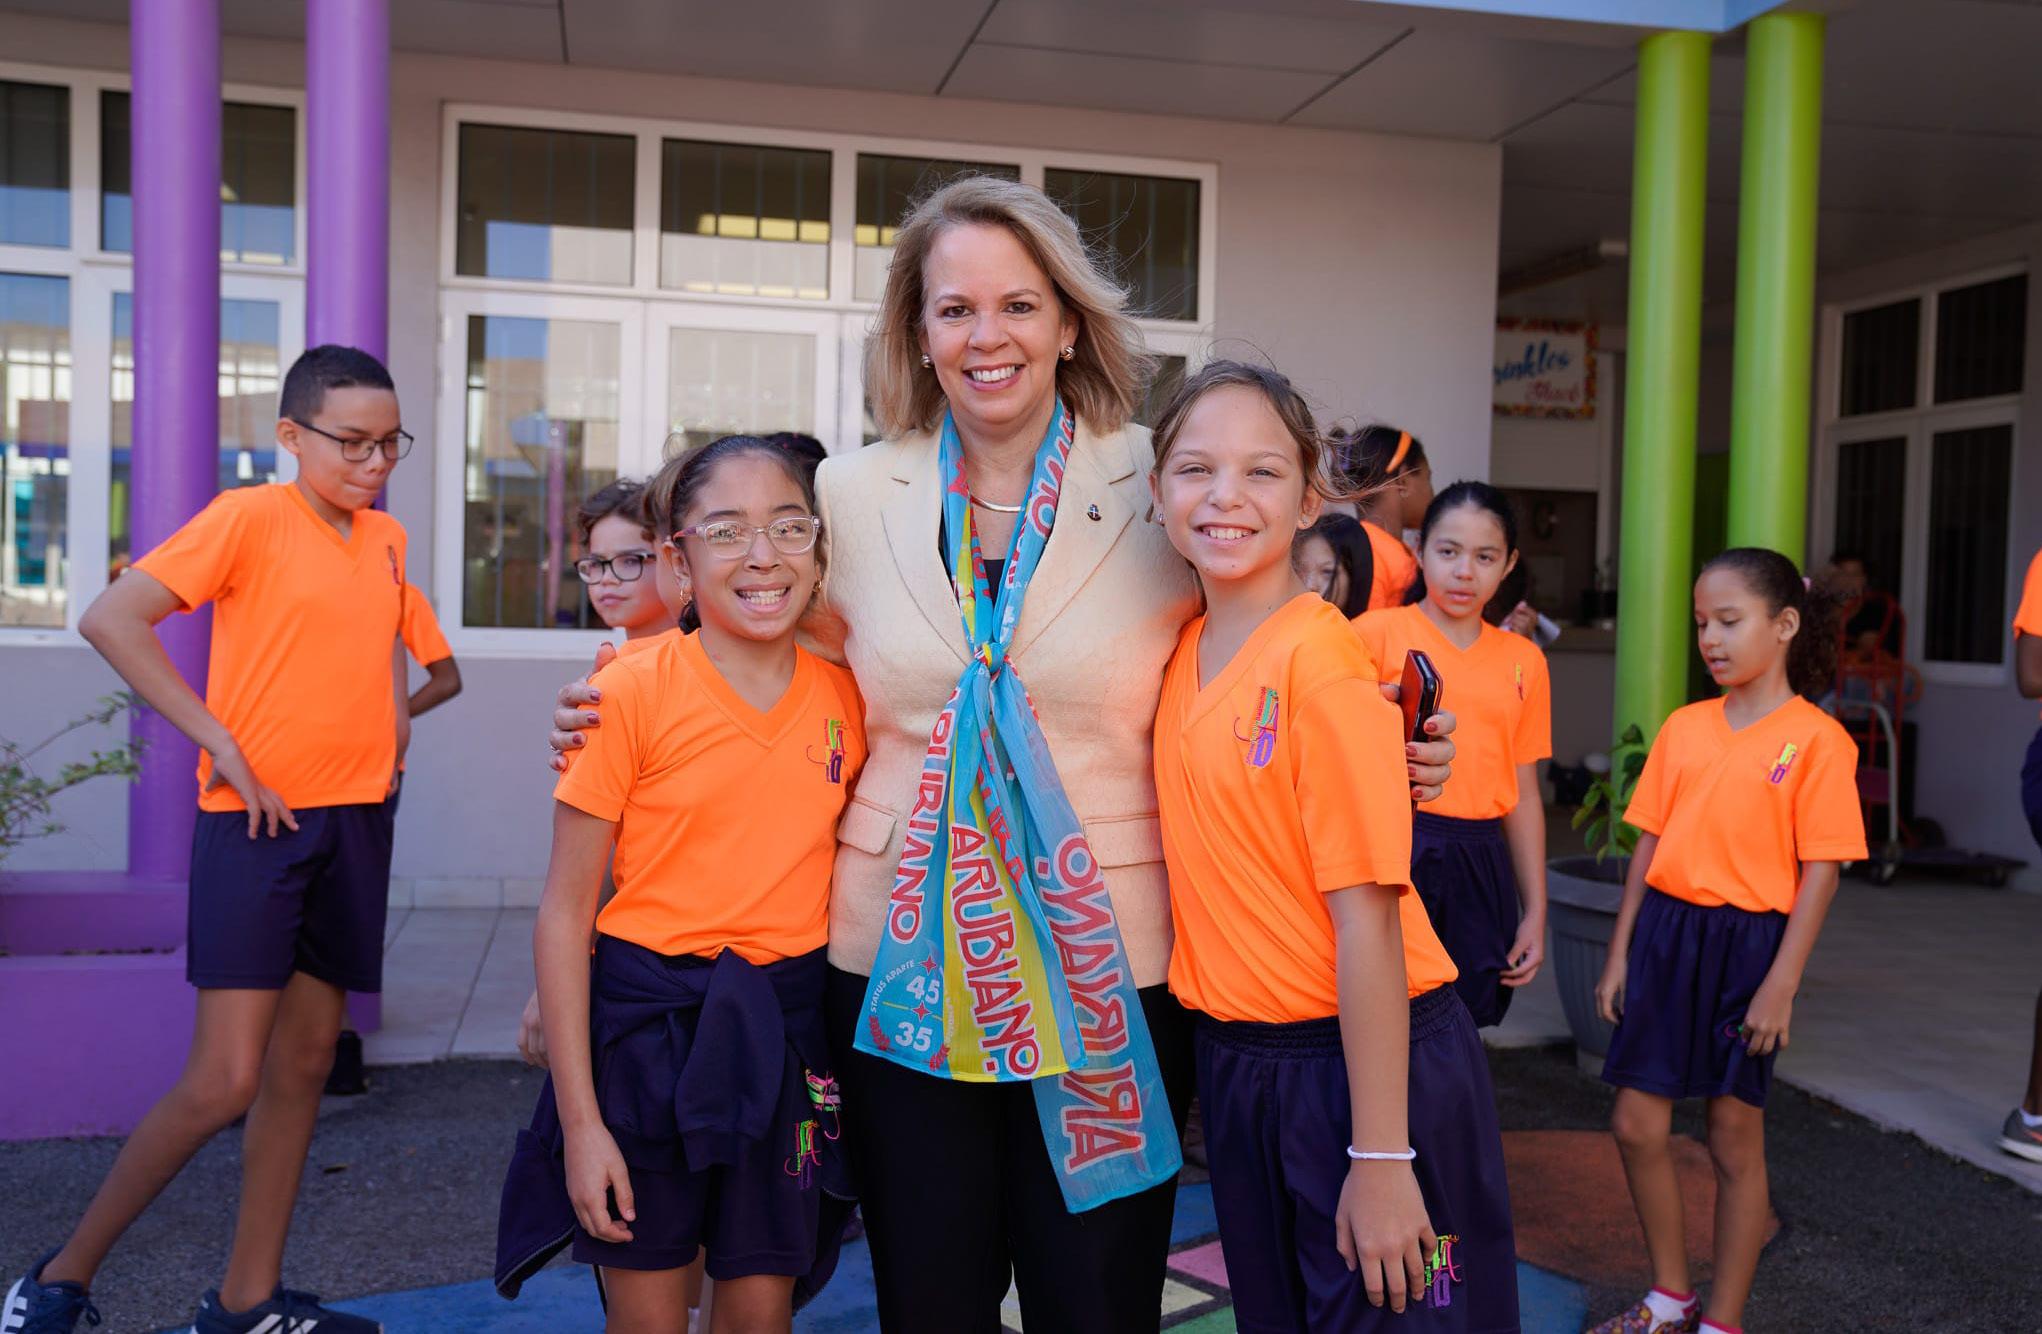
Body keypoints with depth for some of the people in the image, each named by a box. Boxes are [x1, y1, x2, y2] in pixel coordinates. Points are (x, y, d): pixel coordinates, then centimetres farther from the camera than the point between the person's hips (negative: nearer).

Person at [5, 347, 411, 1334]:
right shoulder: (249, 518, -8)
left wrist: (393, 715, 11)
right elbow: (111, 618, -15)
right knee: (222, 1081, -8)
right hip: (258, 819, -6)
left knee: (304, 1064, 10)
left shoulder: (387, 539, 12)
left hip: (355, 821, 7)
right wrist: (218, 739, -17)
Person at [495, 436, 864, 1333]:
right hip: (646, 1021, -3)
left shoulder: (843, 695, 0)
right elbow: (564, 912, -9)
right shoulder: (632, 693, -11)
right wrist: (580, 1118, -11)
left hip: (785, 1030, 3)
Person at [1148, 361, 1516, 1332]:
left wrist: (1380, 1155, -19)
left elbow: (1365, 920, -20)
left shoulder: (1320, 660, -19)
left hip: (1364, 1061, -7)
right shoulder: (1185, 653, 3)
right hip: (1233, 1060, 7)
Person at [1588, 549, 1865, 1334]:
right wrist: (1619, 953, 8)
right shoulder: (1683, 727, 6)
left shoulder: (1816, 739, -8)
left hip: (1748, 943, -5)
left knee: (1735, 1138, 8)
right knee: (1637, 1125, 8)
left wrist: (1781, 984, -14)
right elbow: (1649, 843, 9)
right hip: (1666, 931, 5)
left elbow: (1820, 870, -10)